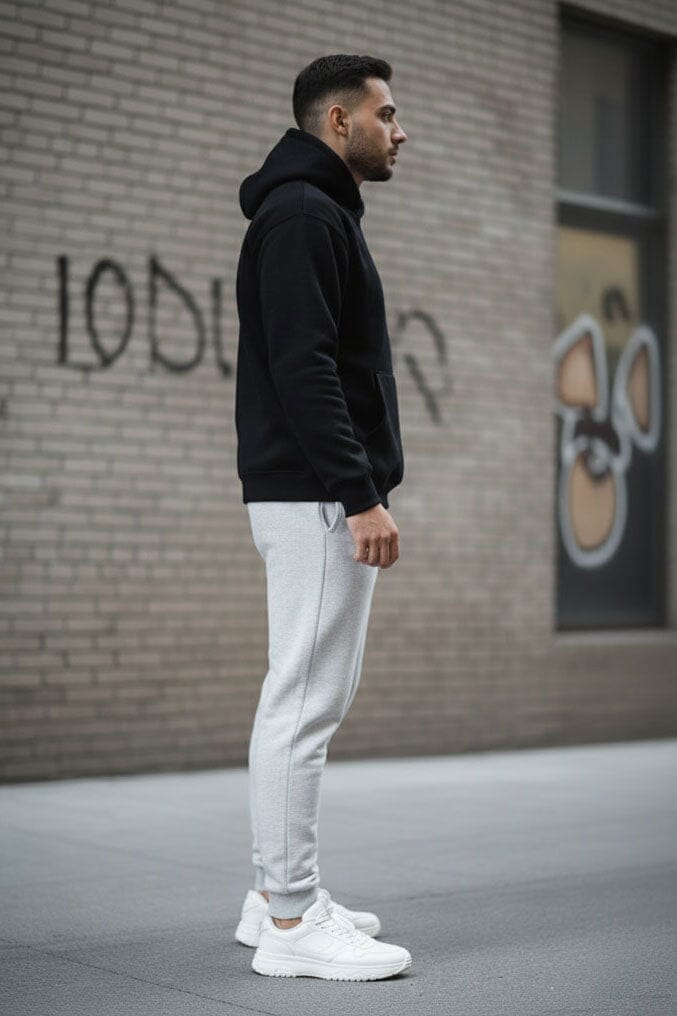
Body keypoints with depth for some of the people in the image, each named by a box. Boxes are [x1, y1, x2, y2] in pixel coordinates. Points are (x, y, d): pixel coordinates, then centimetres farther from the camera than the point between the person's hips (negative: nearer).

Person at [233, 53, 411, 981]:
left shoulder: (319, 214, 22)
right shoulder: (303, 214, -11)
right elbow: (303, 368, -22)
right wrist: (361, 496, -25)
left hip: (321, 497, 11)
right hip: (317, 499, -11)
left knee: (307, 699, 13)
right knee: (306, 702, -8)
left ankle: (278, 895, 21)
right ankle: (292, 924, -2)